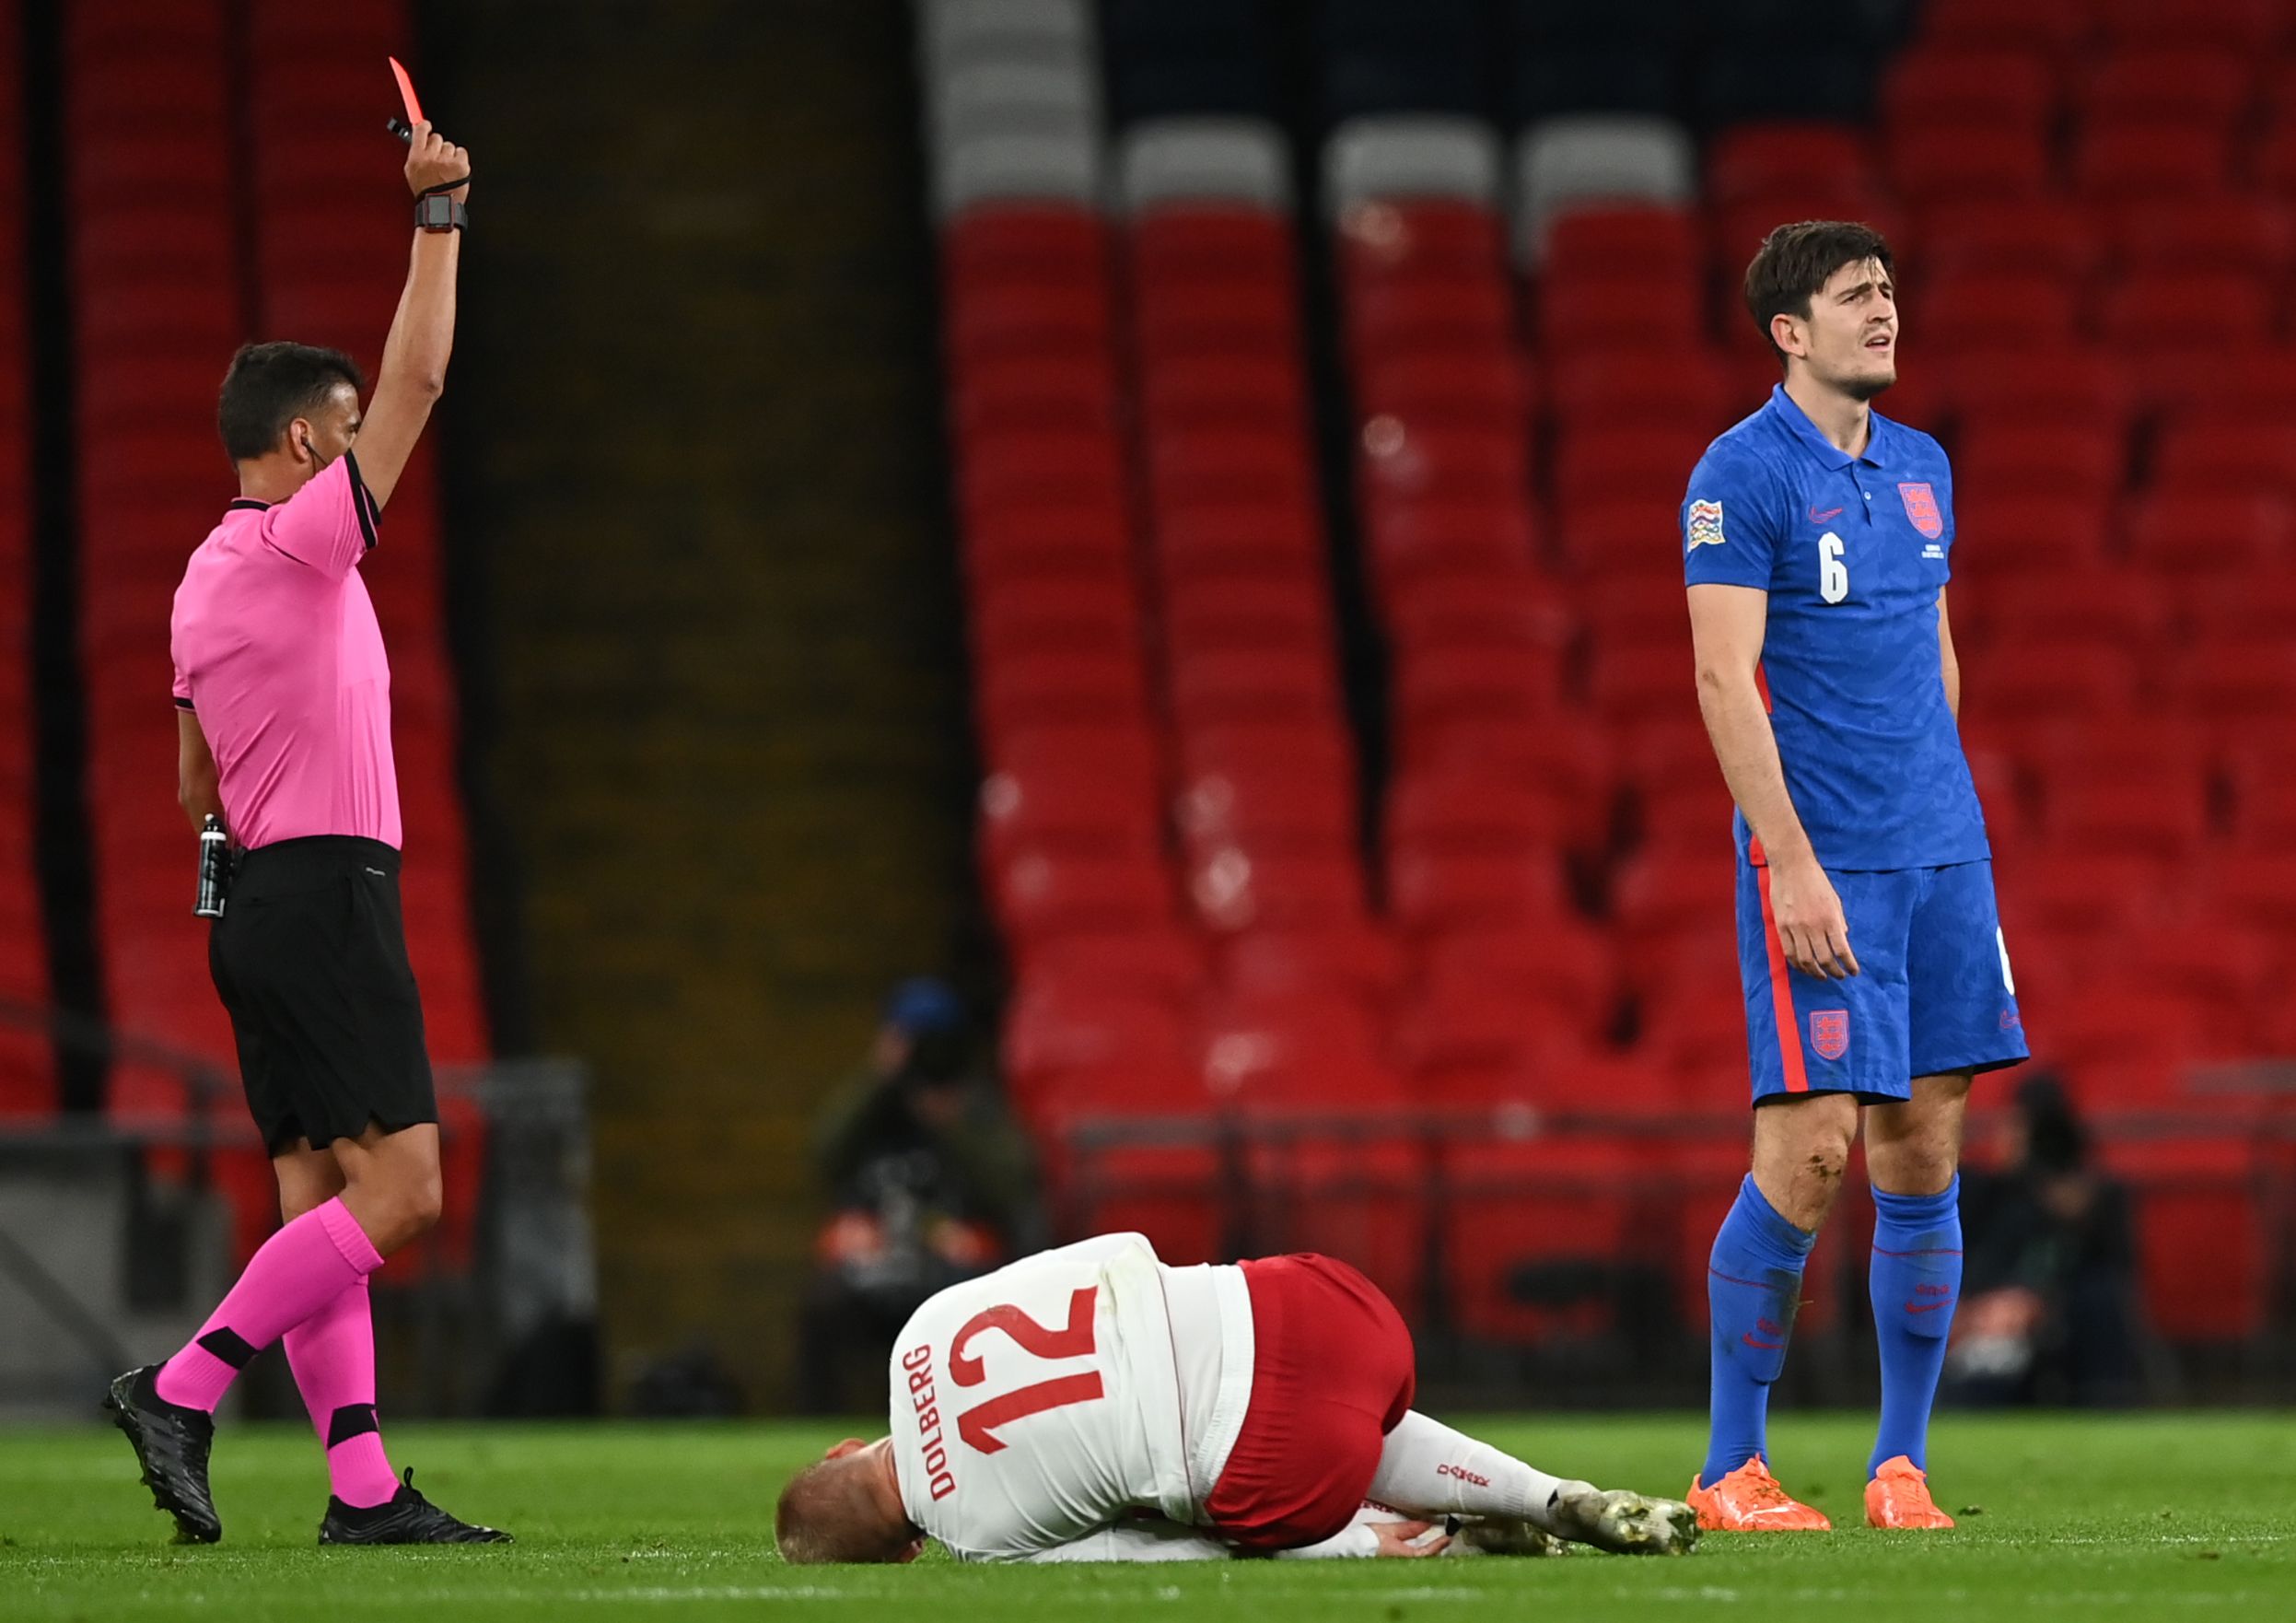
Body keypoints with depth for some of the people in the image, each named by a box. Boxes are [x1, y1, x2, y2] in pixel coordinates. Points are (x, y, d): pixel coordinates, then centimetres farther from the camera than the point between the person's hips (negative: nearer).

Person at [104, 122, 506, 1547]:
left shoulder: (206, 577, 15)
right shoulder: (302, 539, -10)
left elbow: (197, 778, 23)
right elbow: (418, 379, -11)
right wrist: (442, 215, -5)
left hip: (258, 899, 10)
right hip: (328, 898, -10)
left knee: (322, 1205, 4)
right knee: (395, 1195, -12)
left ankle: (363, 1487, 0)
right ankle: (184, 1392, -15)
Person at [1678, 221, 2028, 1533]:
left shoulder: (1921, 467, 14)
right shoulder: (1742, 474, -8)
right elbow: (1725, 676, -13)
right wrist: (1792, 860, -19)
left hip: (1941, 852, 7)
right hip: (1817, 862, -6)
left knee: (1926, 1154, 4)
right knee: (1810, 1154, -9)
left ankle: (1903, 1464, 11)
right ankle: (1731, 1469, 1)